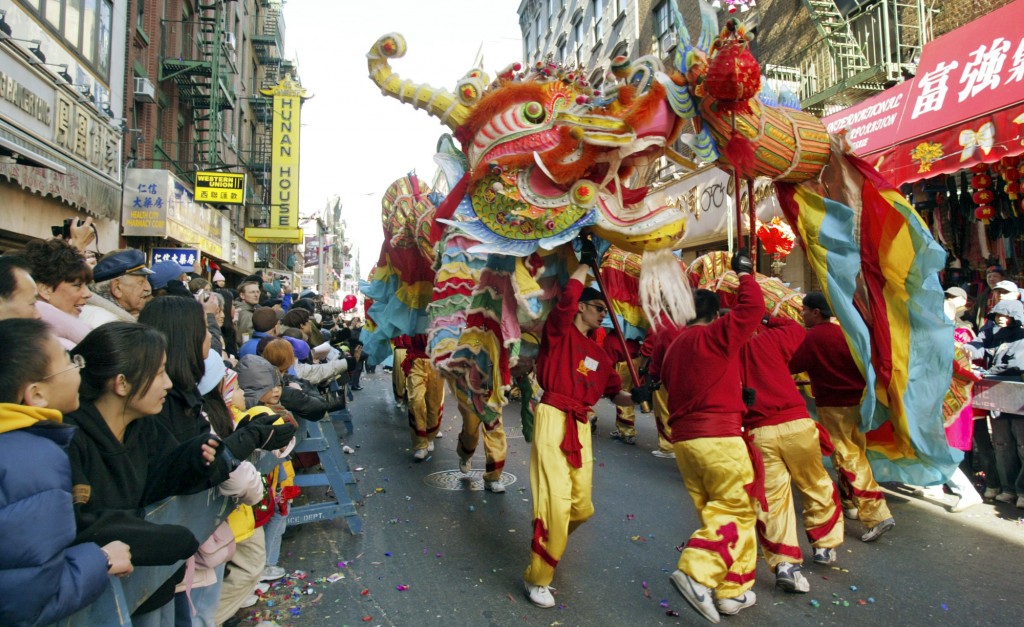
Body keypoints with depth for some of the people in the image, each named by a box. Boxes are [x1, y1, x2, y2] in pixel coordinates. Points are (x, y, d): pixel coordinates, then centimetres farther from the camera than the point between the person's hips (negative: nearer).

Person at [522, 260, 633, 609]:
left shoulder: (598, 353, 19)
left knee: (582, 507, 11)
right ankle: (537, 579, 2)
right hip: (554, 419, -7)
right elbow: (568, 297, -17)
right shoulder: (559, 332, 1)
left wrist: (635, 396, -4)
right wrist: (585, 263, -4)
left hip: (581, 426, 7)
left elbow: (614, 393, 16)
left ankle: (549, 542, 42)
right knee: (557, 501, -13)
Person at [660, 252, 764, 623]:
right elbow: (753, 307, -12)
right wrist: (744, 273, 5)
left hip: (683, 437, 8)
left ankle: (731, 592, 20)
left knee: (714, 512, 15)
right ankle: (696, 573, -10)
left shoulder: (675, 346, 16)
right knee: (737, 511, 2)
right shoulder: (716, 335, -8)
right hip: (719, 436, -8)